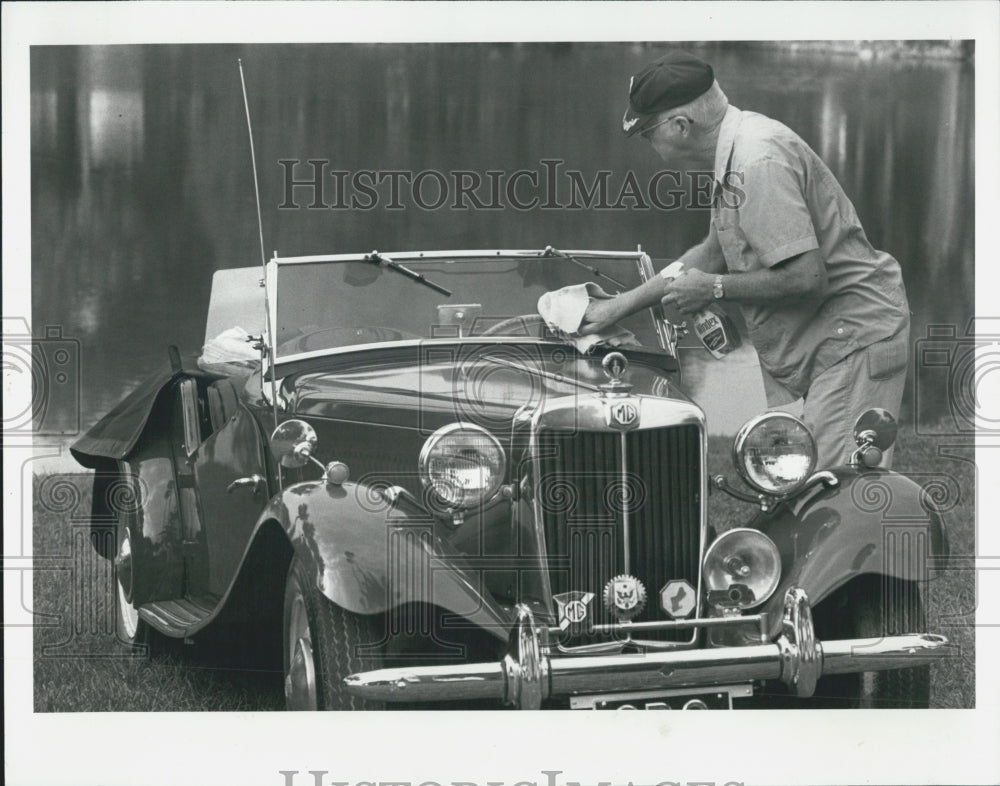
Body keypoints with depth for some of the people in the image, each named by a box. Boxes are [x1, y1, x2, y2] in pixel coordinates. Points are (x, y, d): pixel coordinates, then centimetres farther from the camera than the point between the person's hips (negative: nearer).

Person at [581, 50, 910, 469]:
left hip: (854, 336, -11)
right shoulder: (733, 156, 12)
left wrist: (715, 288, -12)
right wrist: (620, 306, 26)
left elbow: (806, 275, -27)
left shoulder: (760, 161, -22)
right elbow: (713, 251, 26)